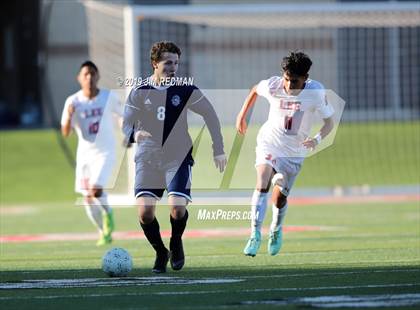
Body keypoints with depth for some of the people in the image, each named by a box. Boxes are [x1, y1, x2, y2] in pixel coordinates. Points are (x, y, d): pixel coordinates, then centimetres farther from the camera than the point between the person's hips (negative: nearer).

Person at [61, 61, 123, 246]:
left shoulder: (109, 97, -6)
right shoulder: (73, 102, -5)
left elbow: (122, 116, 12)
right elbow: (65, 133, -7)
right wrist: (69, 116, -24)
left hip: (105, 152, -3)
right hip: (84, 154, 3)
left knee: (96, 189, -24)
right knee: (87, 197, 7)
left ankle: (107, 213, 7)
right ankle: (104, 233, 27)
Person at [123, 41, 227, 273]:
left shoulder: (185, 90, -3)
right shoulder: (139, 92, -2)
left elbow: (209, 114, 7)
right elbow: (127, 123, 0)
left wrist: (218, 149, 4)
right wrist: (135, 134, -25)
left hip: (178, 158, -1)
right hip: (147, 159, 1)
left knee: (177, 208, -19)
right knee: (145, 212, -14)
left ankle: (176, 243, 15)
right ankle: (160, 252, 13)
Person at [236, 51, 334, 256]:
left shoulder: (316, 92, -18)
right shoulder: (272, 86, -15)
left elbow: (329, 122, -10)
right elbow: (255, 90, 9)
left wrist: (317, 139, -29)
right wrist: (242, 115, 12)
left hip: (294, 151, 0)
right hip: (269, 142, 0)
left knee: (279, 198, 3)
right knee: (262, 184, -24)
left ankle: (276, 229, 36)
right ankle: (255, 234, -25)